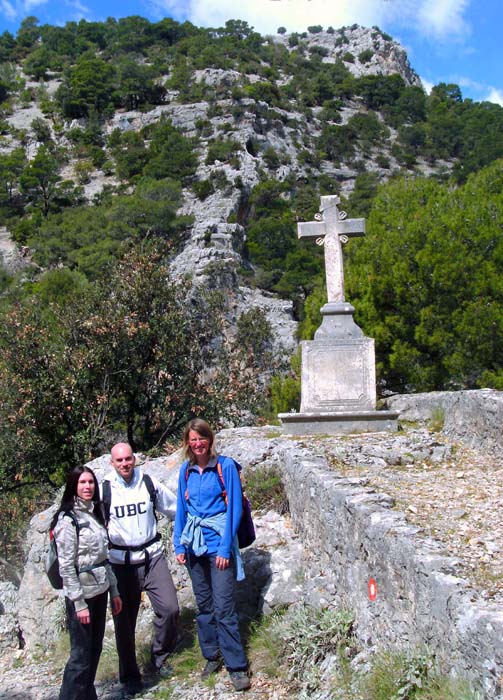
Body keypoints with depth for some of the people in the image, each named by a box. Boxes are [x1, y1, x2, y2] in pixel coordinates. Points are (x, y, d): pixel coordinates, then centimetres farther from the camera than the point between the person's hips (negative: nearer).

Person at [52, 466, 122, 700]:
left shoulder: (94, 513, 9)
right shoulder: (67, 520, -13)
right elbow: (66, 566, -15)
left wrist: (114, 591, 13)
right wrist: (79, 603, -16)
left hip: (99, 591, 7)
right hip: (81, 595, -7)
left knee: (94, 650, 13)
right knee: (81, 655, -2)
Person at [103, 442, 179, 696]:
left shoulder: (149, 483, 0)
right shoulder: (104, 490, -6)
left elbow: (175, 507, 11)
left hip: (152, 556, 1)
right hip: (121, 562, -1)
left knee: (169, 608, -8)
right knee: (124, 620, 7)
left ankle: (158, 660, 17)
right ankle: (130, 677, 25)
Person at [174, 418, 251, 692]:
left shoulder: (225, 466, -8)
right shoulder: (186, 470, 6)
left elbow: (234, 508, -9)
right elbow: (181, 509, 12)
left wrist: (225, 547, -14)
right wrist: (179, 545, 6)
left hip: (218, 543, -5)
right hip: (193, 543, 5)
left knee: (223, 607, -6)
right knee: (203, 604, 13)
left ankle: (237, 666, 6)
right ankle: (212, 656, 28)